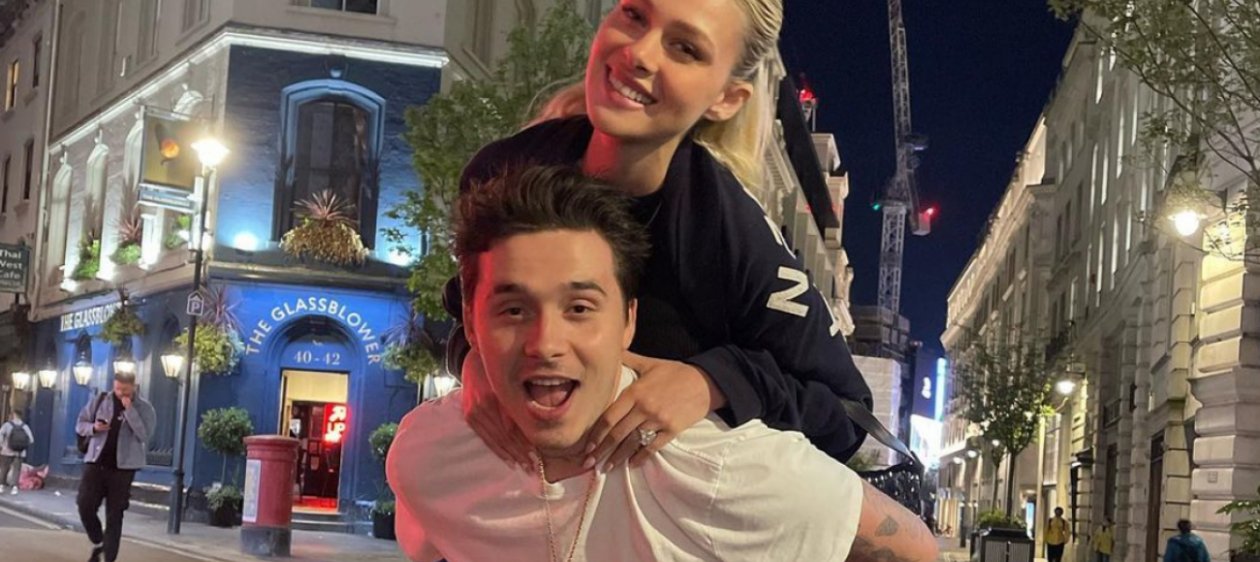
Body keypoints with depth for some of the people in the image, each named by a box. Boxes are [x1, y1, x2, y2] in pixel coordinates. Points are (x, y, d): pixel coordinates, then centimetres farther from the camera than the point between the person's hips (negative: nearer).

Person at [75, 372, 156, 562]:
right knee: (85, 506, -5)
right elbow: (80, 425, 11)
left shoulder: (144, 408, -3)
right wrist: (94, 427, -12)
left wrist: (129, 409, -21)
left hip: (122, 467, -2)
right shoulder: (100, 401, 5)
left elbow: (144, 435, -17)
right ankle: (98, 543, 20)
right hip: (96, 463, 3)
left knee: (114, 516, 0)